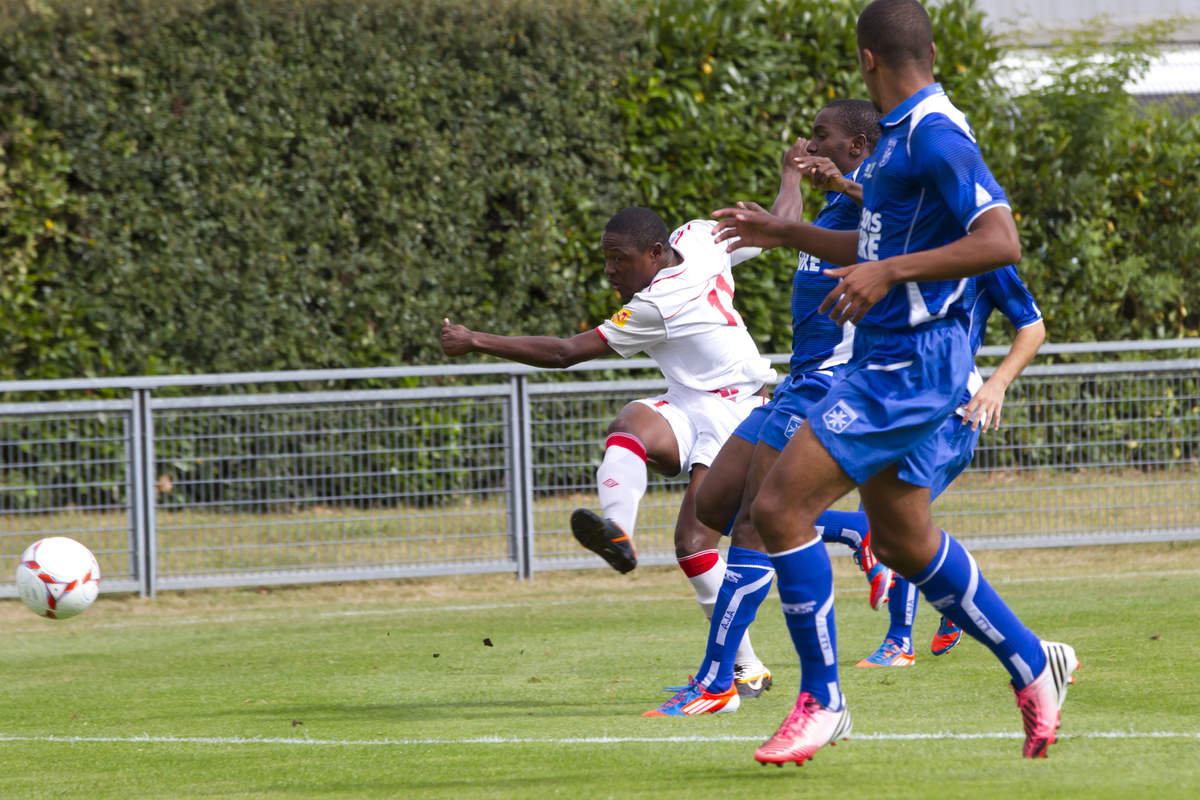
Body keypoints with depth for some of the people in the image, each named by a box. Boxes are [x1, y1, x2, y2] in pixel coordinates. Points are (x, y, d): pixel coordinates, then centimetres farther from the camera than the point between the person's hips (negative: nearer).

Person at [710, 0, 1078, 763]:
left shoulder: (936, 137, -16)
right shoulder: (903, 135, 15)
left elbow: (1001, 242, -26)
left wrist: (889, 273, -28)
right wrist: (784, 234, 31)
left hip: (912, 366, -10)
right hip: (889, 362, 10)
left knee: (780, 507, -13)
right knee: (905, 542, 17)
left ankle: (821, 701, -5)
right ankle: (1032, 665, 28)